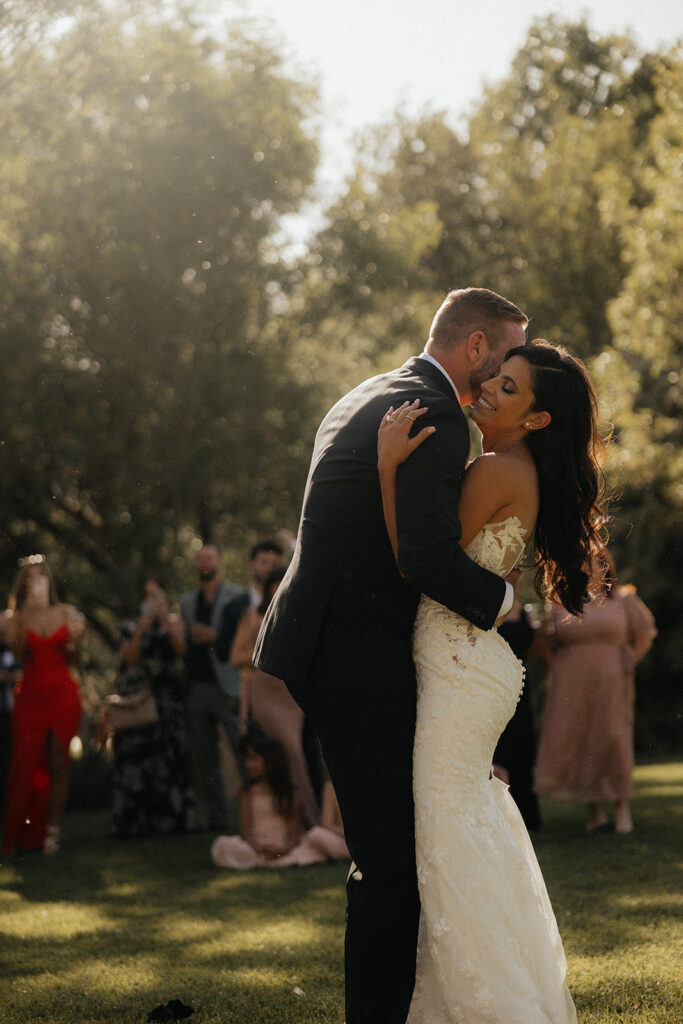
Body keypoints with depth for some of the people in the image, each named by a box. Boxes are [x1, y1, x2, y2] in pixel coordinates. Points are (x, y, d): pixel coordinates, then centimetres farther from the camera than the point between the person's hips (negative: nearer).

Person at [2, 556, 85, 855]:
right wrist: (25, 616, -18)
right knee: (25, 763, -5)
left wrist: (76, 639, -8)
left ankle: (52, 830, 0)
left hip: (63, 695, 1)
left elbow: (72, 660, 11)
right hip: (31, 695, -1)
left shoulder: (67, 613, 7)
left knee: (58, 763, -2)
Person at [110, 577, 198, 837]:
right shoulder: (130, 627, 10)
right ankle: (138, 819, -9)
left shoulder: (172, 623, 12)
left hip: (167, 696, 1)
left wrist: (165, 619, -15)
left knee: (171, 754, -6)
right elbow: (128, 659, -5)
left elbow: (181, 650, -6)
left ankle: (173, 817, -6)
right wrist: (142, 628, -14)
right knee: (136, 755, -8)